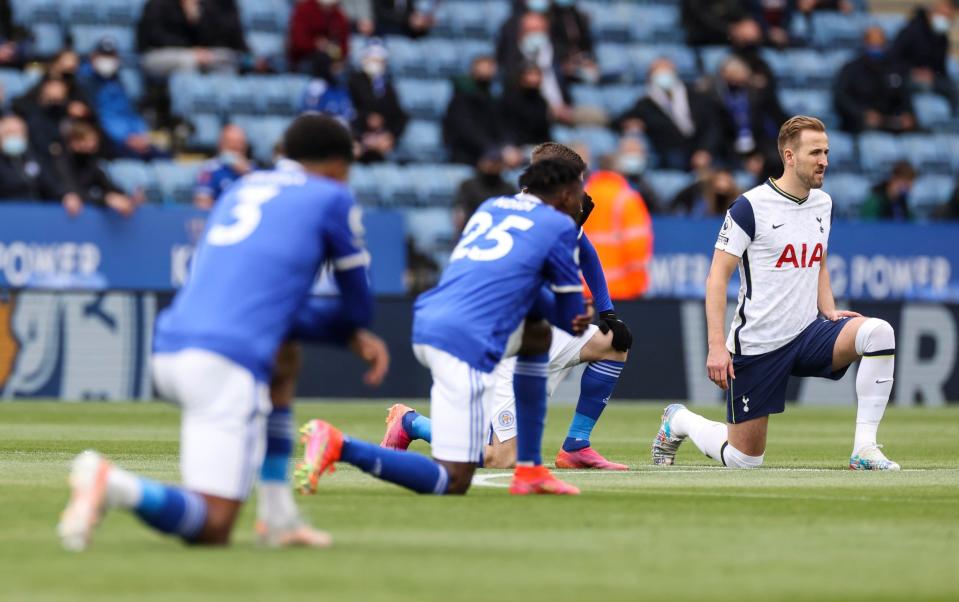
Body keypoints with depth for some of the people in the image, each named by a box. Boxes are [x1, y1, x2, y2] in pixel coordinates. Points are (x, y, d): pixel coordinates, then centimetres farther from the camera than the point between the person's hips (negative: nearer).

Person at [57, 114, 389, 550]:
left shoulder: (240, 191, 28)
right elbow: (360, 308, 17)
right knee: (212, 529, -7)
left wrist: (348, 336, 28)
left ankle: (281, 518, 26)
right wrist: (348, 329, 40)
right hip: (228, 364, -7)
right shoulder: (331, 198, 10)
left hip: (168, 350, 7)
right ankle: (112, 484, -33)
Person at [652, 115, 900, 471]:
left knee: (879, 332, -24)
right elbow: (717, 277, -12)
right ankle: (679, 421, 33)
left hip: (808, 333, 5)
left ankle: (864, 449, -21)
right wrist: (717, 346, -20)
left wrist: (831, 313, 3)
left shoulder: (823, 204, 8)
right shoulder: (750, 207, -12)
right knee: (744, 459, 1)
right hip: (757, 345, -5)